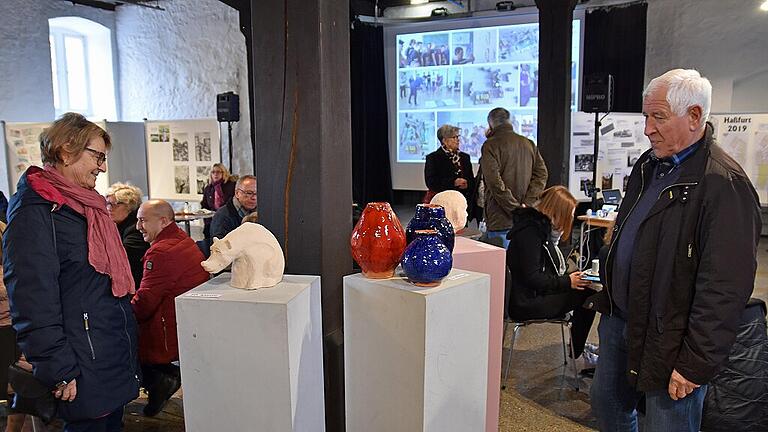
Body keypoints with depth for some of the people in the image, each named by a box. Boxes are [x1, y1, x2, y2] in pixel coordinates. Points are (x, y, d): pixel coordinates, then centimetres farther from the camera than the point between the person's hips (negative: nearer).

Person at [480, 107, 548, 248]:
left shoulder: (490, 145, -7)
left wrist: (516, 209, -14)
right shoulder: (529, 143, 12)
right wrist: (526, 204, -3)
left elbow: (494, 181, -17)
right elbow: (541, 174, 5)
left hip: (501, 221, -6)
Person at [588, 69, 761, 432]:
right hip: (619, 320, 8)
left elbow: (724, 289, -23)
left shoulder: (723, 184, -20)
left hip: (668, 339, -8)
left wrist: (696, 364, -20)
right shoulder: (648, 165, 7)